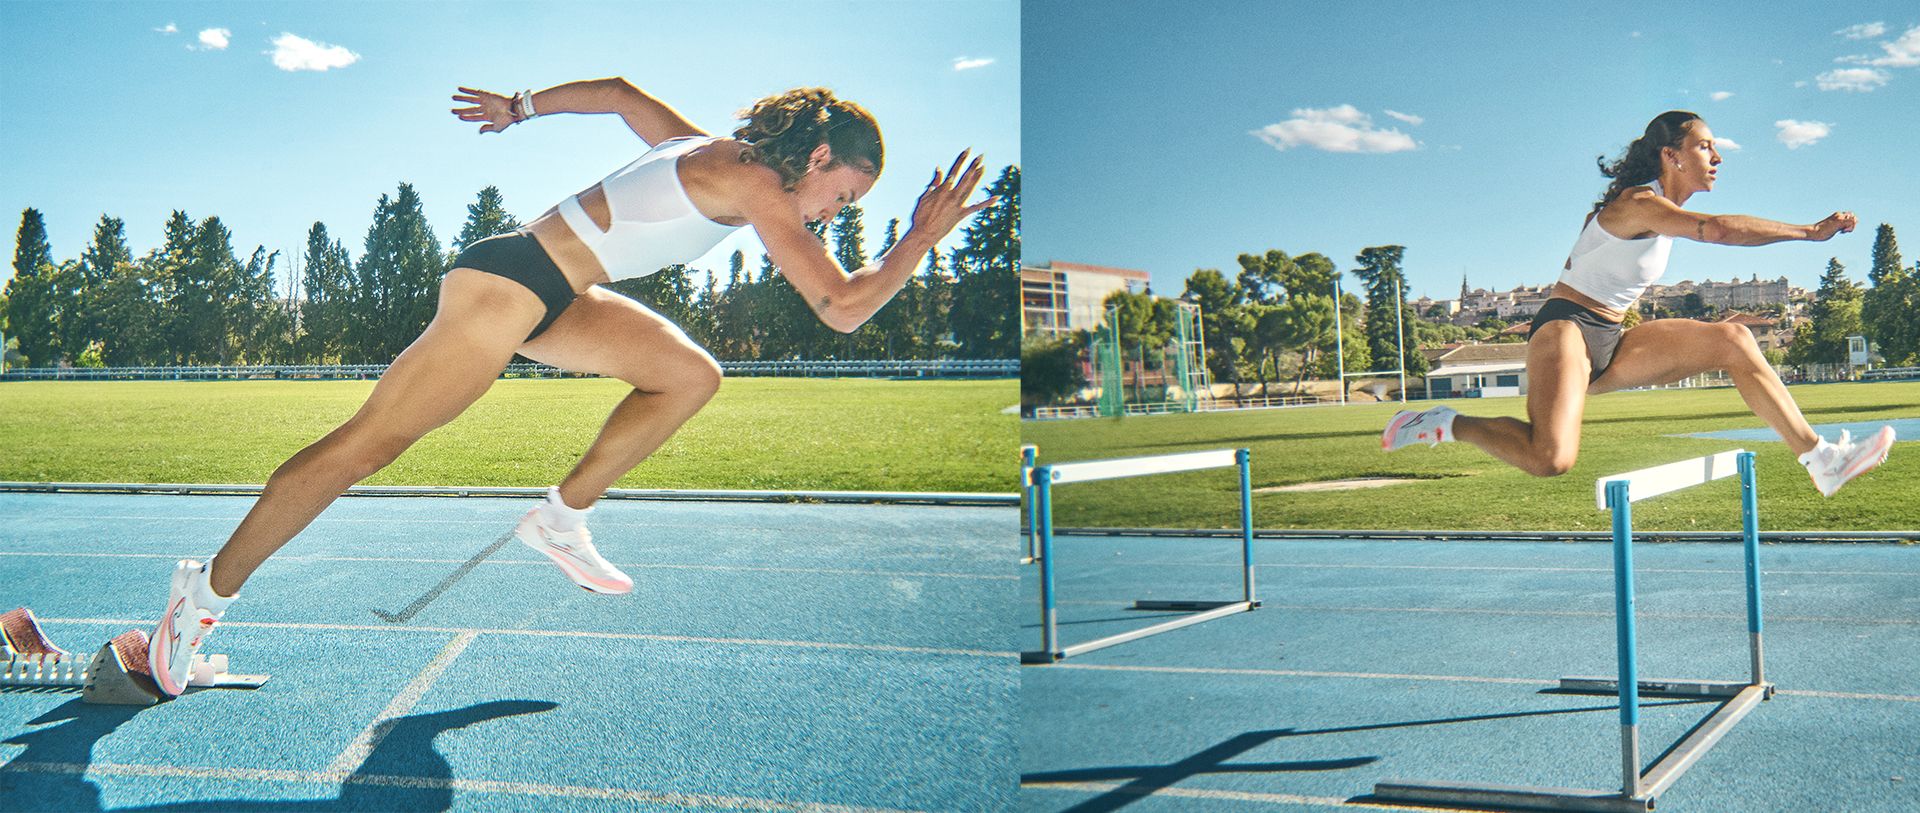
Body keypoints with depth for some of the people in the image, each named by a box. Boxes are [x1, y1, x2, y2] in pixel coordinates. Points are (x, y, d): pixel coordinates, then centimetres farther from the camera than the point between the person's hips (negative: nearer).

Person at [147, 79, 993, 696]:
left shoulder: (714, 151, 14)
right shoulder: (756, 184, -12)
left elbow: (620, 92, 28)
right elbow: (843, 307, -18)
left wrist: (524, 107, 35)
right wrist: (924, 237, -8)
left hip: (549, 291, 10)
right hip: (511, 282, -10)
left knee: (691, 376, 7)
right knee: (369, 443, -7)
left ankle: (561, 517, 12)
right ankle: (211, 588, 0)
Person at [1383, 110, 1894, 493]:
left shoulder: (1664, 212, 15)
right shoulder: (1640, 203, -15)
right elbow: (1718, 228, -32)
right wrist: (1810, 231, -30)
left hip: (1610, 347, 10)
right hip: (1566, 330, -10)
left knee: (1732, 342, -1)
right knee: (1551, 459, -32)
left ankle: (1822, 460, 0)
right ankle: (1445, 426, -9)